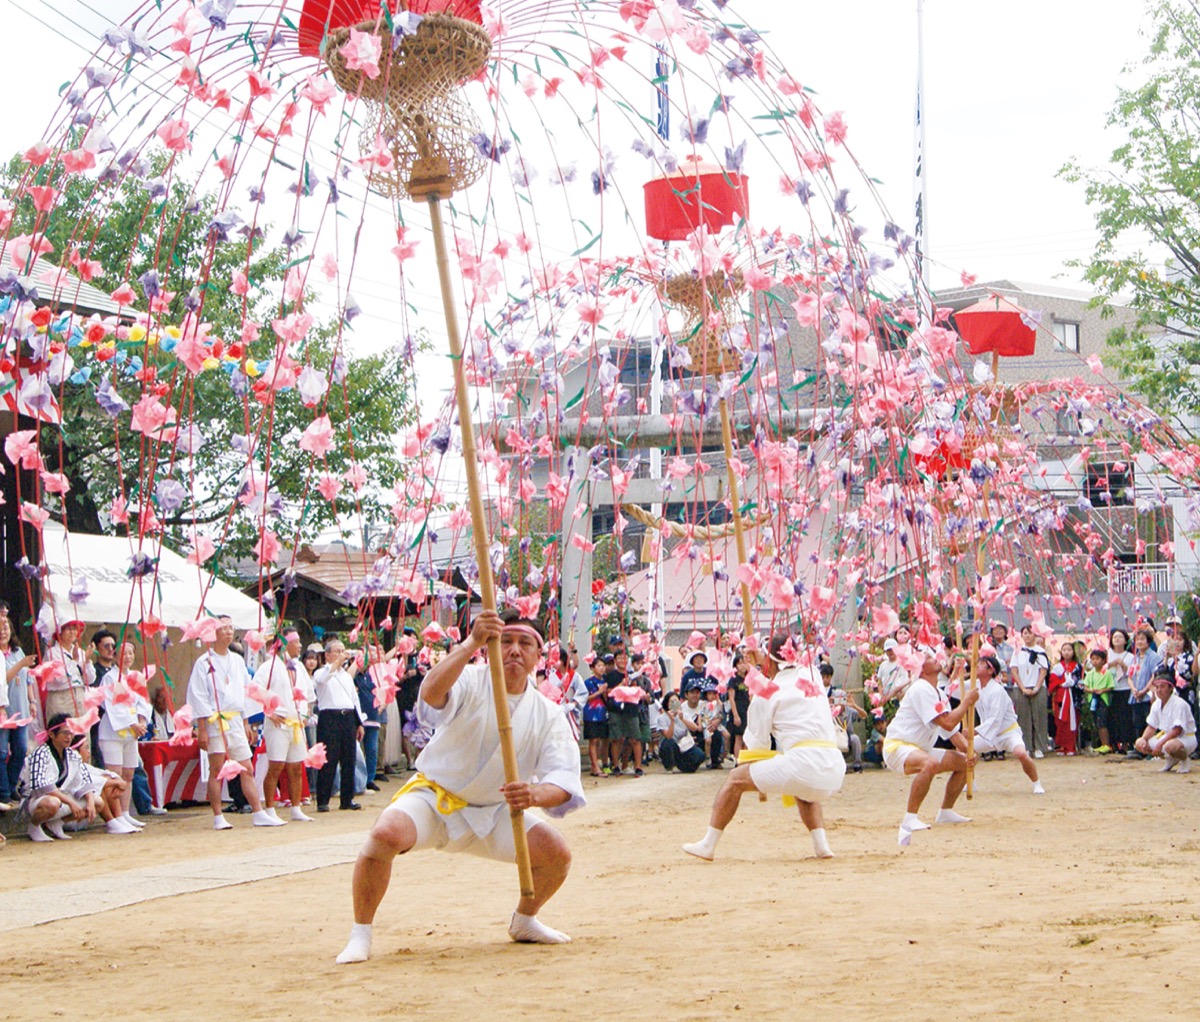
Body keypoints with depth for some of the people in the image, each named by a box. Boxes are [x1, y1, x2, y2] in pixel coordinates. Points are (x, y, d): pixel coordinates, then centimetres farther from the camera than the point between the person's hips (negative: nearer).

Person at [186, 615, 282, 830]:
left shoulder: (237, 661, 14)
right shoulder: (205, 663, -4)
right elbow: (198, 697, -7)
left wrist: (246, 723, 16)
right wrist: (201, 729, -12)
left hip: (236, 721, 6)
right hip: (215, 721, -5)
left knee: (247, 770, 5)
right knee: (217, 770, -2)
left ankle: (259, 814, 6)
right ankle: (218, 818, 2)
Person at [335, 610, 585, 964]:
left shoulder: (548, 714, -5)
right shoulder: (470, 683, -13)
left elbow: (563, 782, -17)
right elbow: (431, 692, -39)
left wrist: (535, 795, -41)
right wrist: (471, 644, -54)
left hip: (492, 812, 4)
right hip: (433, 799, -4)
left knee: (557, 854, -14)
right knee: (386, 834, -33)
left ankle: (524, 921, 18)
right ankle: (360, 935, -13)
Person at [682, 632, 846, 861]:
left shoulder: (768, 692, 6)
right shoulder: (812, 674, 20)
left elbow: (757, 746, 10)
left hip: (803, 762, -6)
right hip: (836, 770, 6)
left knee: (735, 779, 11)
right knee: (802, 790, 39)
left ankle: (708, 844, 14)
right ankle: (821, 844, 19)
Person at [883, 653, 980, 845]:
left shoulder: (939, 695, 13)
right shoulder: (921, 689, -18)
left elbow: (954, 732, 13)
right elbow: (947, 723, -25)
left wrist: (969, 751, -6)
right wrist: (967, 701, -12)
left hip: (918, 750, 10)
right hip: (897, 747, -10)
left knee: (964, 762, 14)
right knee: (931, 763, -39)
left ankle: (945, 812, 25)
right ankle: (910, 820, -36)